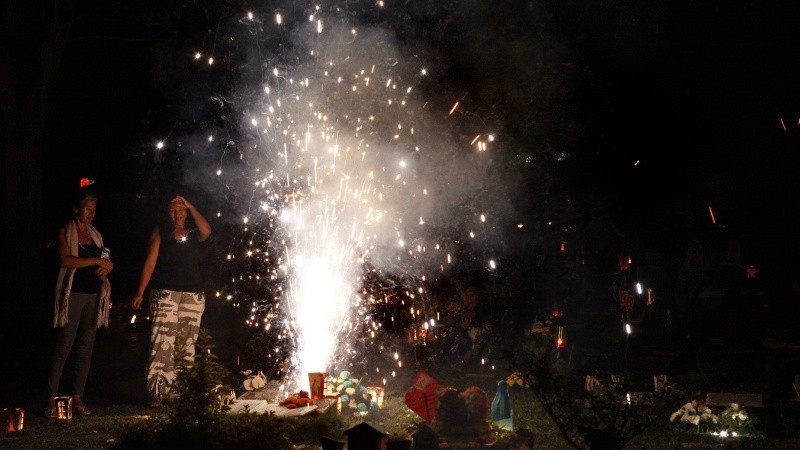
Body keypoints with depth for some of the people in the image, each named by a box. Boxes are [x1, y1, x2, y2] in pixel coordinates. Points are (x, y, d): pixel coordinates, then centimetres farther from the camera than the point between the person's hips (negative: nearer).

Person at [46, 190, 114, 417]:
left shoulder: (95, 235, 17)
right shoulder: (65, 232, 2)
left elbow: (106, 262, 19)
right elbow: (66, 260, -13)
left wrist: (106, 268, -4)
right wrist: (96, 261, -16)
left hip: (94, 295, 5)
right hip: (73, 294, -5)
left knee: (86, 346, 3)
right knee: (63, 345, -9)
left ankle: (77, 398, 7)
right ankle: (51, 399, -6)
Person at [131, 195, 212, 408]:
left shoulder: (194, 235, 16)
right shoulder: (160, 232, 11)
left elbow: (206, 231, -8)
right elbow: (150, 262, 4)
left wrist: (190, 206, 0)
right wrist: (140, 292, -4)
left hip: (194, 297, 3)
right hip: (165, 295, -3)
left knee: (186, 346, 3)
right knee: (162, 343, -12)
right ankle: (156, 393, -15)